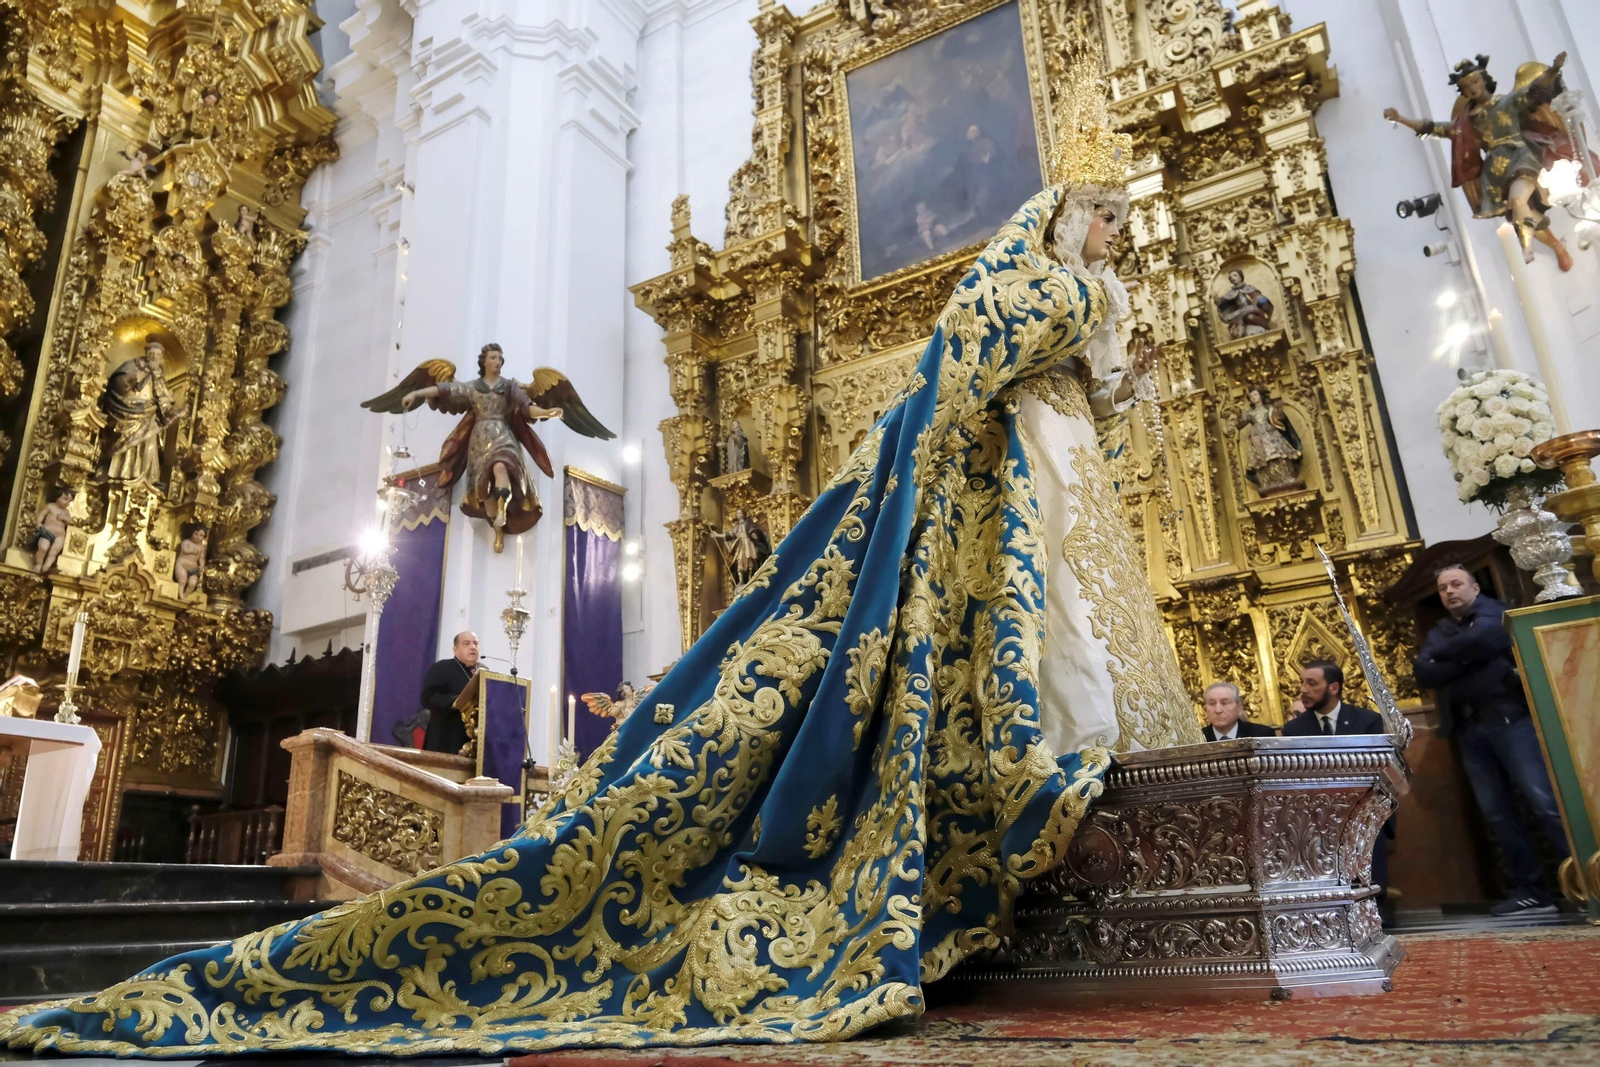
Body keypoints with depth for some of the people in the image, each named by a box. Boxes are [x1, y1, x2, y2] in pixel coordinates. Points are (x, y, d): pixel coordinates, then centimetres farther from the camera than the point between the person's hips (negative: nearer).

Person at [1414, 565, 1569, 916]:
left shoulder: (1494, 612, 4)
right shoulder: (1439, 632, 19)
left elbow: (1480, 640, -20)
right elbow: (1423, 674, 2)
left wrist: (1442, 652, -3)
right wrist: (1465, 657, -11)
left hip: (1509, 719, -5)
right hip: (1469, 730, 6)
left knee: (1544, 802, -12)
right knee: (1498, 814, 4)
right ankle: (1531, 892, 10)